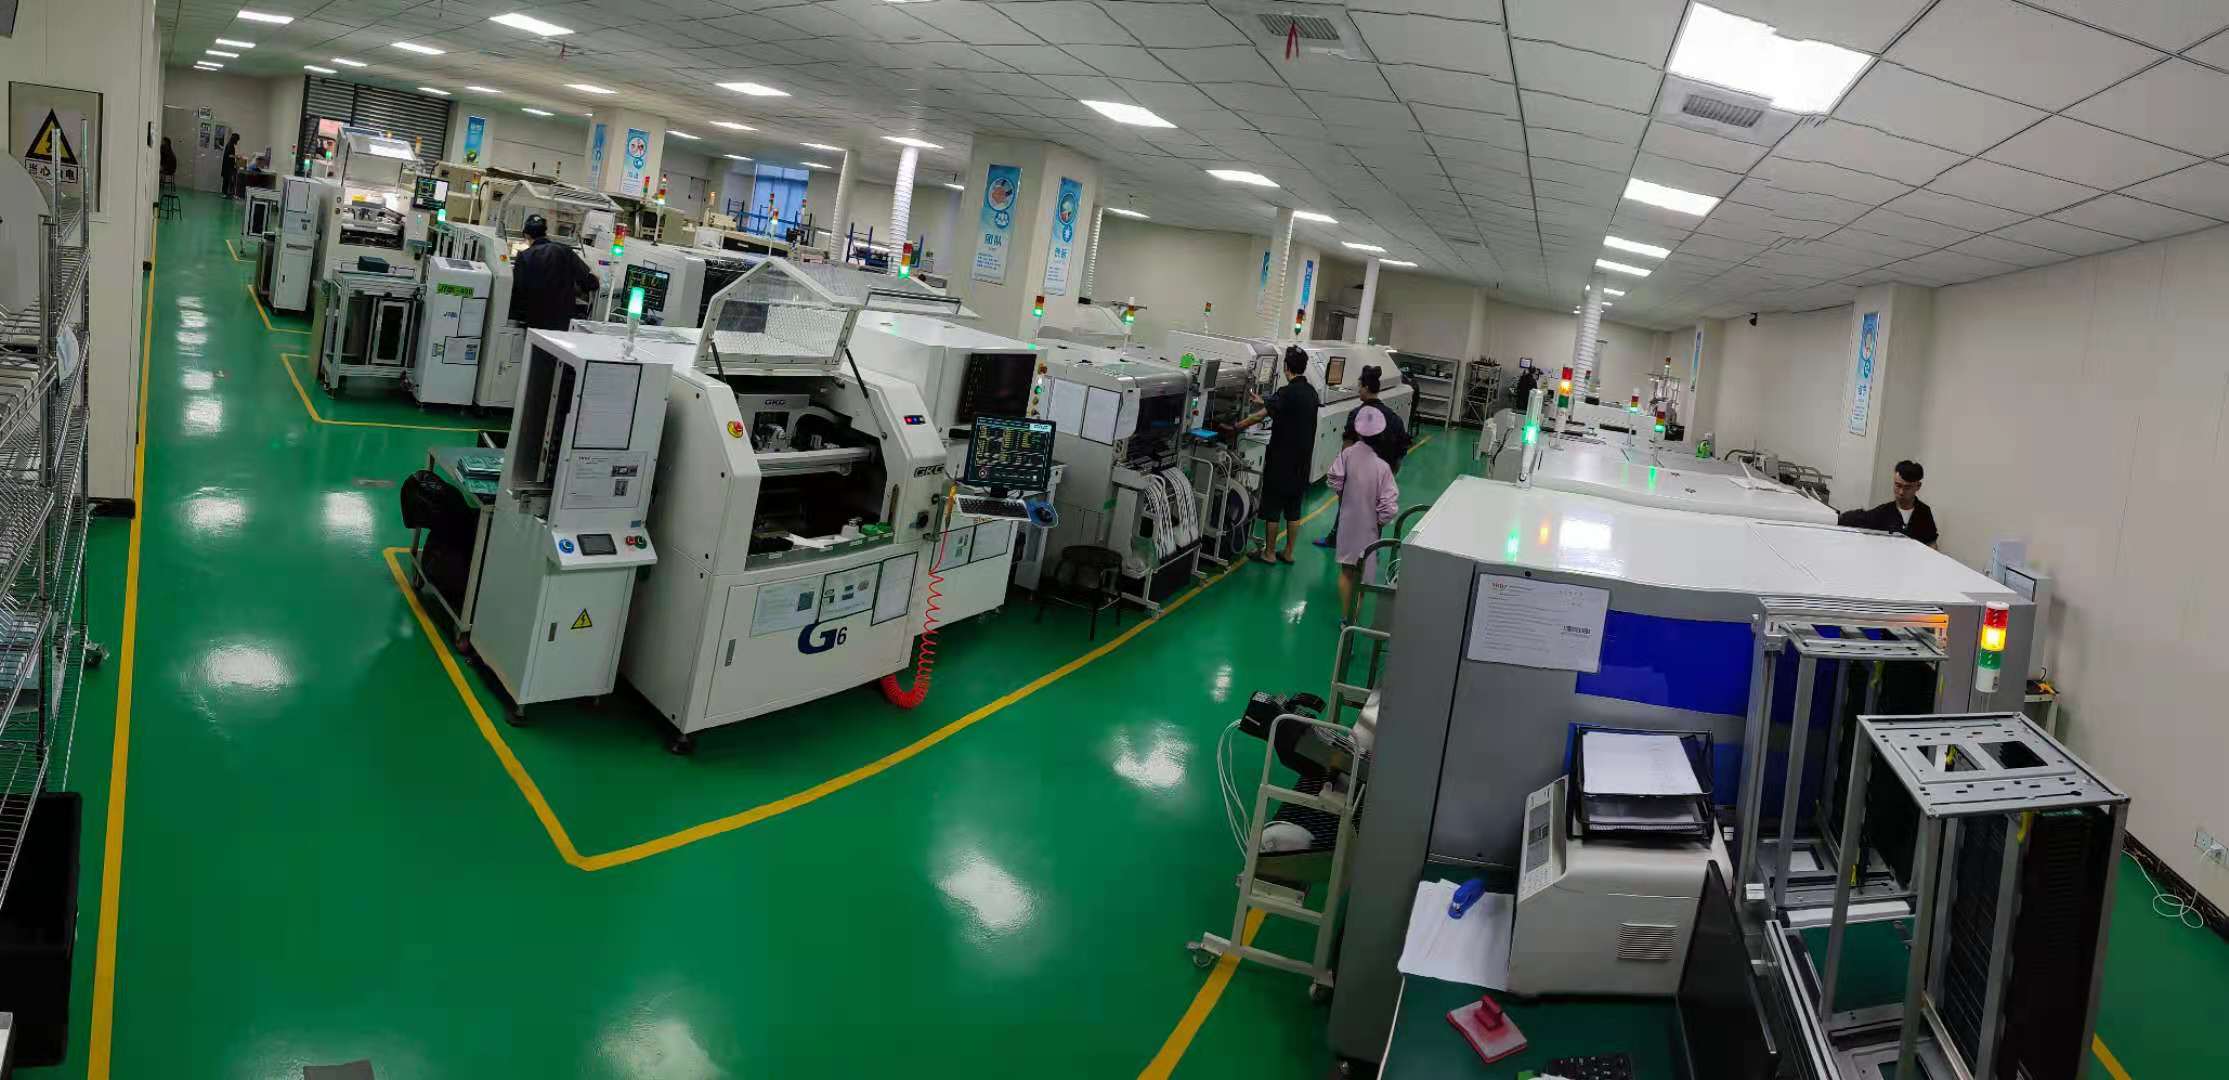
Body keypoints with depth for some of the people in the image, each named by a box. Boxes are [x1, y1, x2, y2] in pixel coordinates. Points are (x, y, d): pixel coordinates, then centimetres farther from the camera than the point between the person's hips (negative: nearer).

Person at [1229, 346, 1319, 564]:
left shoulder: (1287, 393, -18)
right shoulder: (1311, 392, 5)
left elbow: (1260, 416, -20)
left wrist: (1235, 427, -10)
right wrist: (1265, 403, 27)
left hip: (1281, 460, -7)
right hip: (1302, 461, 7)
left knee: (1273, 506, 3)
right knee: (1293, 509, 12)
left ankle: (1269, 553, 10)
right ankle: (1288, 553, 19)